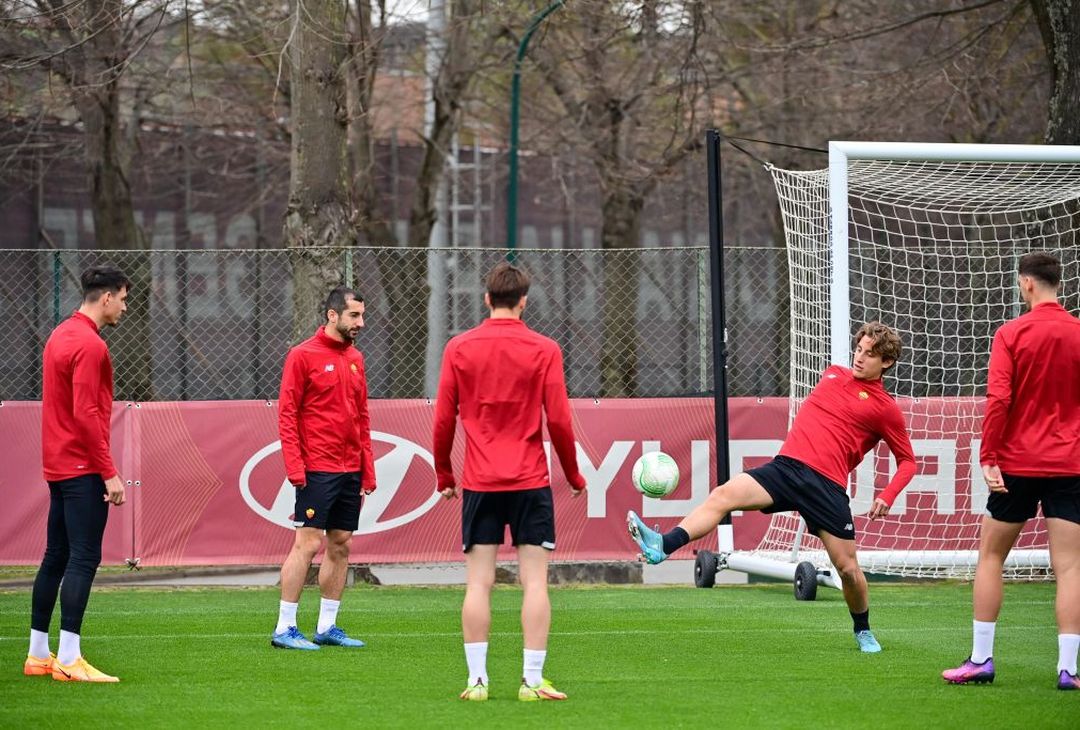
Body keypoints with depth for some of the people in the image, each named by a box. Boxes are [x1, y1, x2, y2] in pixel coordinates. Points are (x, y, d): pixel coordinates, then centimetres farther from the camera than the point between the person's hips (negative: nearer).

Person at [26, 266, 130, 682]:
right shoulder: (89, 345, -15)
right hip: (83, 470, -10)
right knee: (83, 559, -11)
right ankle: (69, 661, -15)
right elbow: (86, 414, -20)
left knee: (56, 557, 13)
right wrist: (109, 473, -18)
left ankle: (38, 655, 18)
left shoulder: (61, 335, 15)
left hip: (59, 467, 10)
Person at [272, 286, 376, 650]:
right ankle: (284, 628, -5)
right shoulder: (303, 355, -6)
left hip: (350, 470, 7)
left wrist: (368, 469, 12)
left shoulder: (355, 359, 14)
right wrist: (295, 466, -15)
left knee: (340, 546, 8)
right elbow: (287, 413, -8)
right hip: (317, 470, -7)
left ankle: (327, 627, 14)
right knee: (308, 544, -8)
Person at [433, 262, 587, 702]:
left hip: (479, 483, 1)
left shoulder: (459, 348, 3)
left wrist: (444, 475, 15)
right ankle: (532, 681, -3)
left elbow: (443, 419, 3)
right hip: (530, 482, -1)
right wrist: (573, 476, 10)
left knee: (478, 582, 3)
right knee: (535, 581, 1)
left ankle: (477, 680, 0)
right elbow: (559, 421, -3)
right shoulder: (543, 350, -2)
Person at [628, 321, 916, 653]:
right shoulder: (833, 374, 18)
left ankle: (863, 631, 25)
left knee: (848, 568, -3)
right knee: (724, 494, -21)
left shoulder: (885, 409, 4)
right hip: (786, 465, 3)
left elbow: (908, 461, 10)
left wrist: (887, 498, -6)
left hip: (827, 484, -3)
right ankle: (662, 546, -37)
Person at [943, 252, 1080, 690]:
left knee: (990, 557, 12)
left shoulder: (1011, 334, -6)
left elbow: (998, 399, -13)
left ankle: (981, 660, 12)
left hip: (1017, 463, -1)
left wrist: (988, 457, -10)